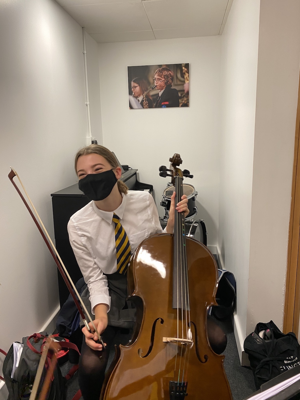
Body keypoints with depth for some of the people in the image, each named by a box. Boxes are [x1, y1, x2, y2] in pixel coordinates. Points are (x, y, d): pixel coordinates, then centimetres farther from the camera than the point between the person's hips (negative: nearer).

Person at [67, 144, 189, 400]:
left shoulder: (144, 200, -9)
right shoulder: (79, 225, -13)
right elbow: (95, 277, -7)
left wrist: (172, 223, -14)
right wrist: (101, 314, -22)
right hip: (112, 290, -1)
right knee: (90, 366, -24)